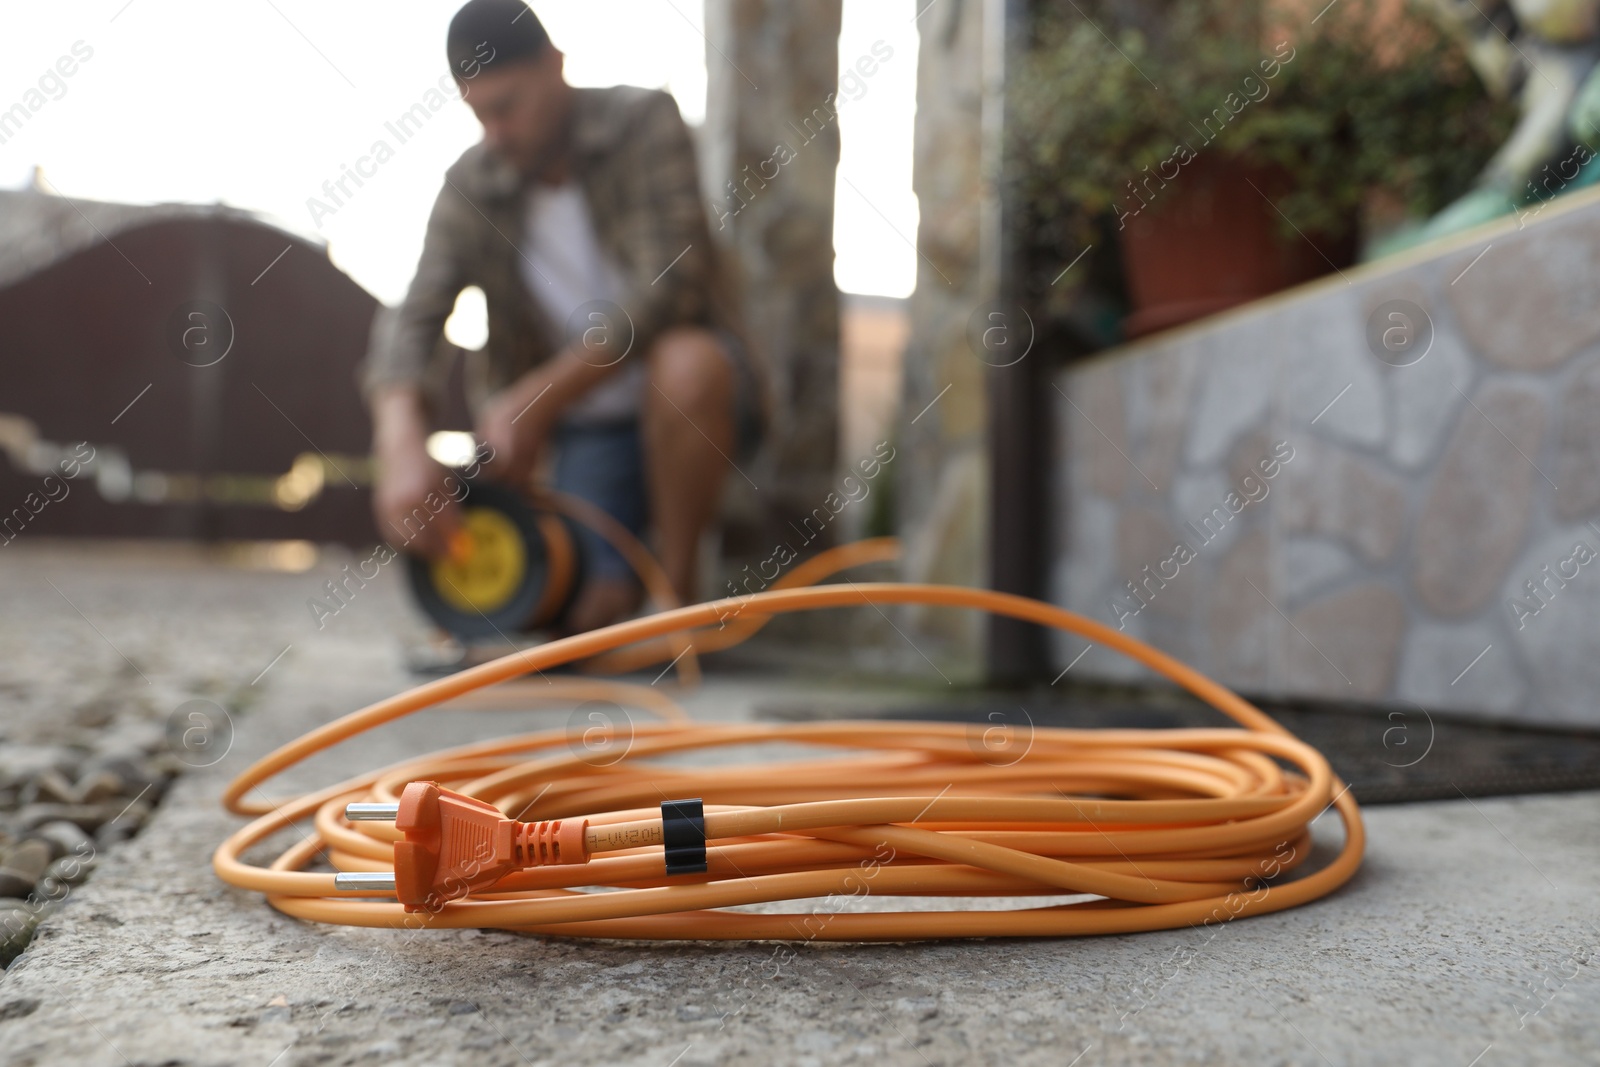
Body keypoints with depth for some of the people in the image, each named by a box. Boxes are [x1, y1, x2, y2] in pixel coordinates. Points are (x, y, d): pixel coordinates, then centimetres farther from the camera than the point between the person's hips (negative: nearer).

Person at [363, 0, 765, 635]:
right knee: (585, 617, -16)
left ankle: (678, 591, -17)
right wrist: (403, 444, -36)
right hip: (590, 426, 2)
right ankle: (633, 563, 21)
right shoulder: (469, 189, -3)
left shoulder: (645, 124, -11)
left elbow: (664, 284, -23)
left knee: (683, 363, -38)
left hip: (696, 401, -2)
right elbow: (413, 321, -14)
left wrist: (534, 402, -29)